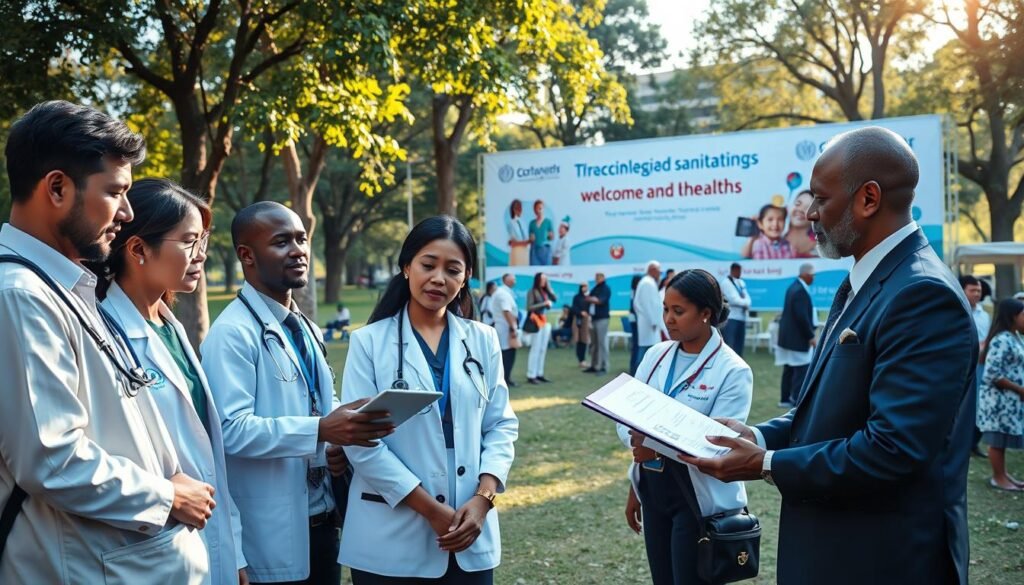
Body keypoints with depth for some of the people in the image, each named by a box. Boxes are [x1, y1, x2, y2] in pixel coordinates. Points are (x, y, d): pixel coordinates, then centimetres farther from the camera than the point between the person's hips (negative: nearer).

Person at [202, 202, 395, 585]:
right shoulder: (232, 333, -14)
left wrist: (340, 444, -1)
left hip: (323, 519, 8)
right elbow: (231, 429, -23)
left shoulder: (306, 329, 14)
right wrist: (321, 430, -29)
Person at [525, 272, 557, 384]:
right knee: (535, 349, -8)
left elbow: (554, 299, 2)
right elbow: (529, 307, -13)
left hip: (545, 321, 7)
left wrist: (548, 286, 2)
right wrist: (544, 303, -15)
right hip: (536, 321, -7)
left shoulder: (545, 291, 11)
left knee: (543, 349, 8)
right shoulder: (532, 292, -6)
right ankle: (531, 376, -6)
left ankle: (539, 374, 14)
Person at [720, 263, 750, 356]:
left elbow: (746, 297, 10)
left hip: (741, 317, 8)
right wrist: (745, 303, -5)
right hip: (730, 318, -8)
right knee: (729, 346, -10)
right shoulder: (726, 283, -7)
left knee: (739, 344, 11)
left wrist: (746, 304, -11)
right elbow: (733, 299, -15)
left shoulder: (741, 283, 17)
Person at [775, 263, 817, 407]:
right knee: (802, 369, -6)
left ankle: (785, 399, 18)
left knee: (790, 369, 13)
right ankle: (797, 400, -6)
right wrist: (811, 336, -16)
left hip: (789, 336, 10)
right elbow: (802, 317, -22)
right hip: (797, 338, -10)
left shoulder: (794, 287, 12)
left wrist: (810, 332, 18)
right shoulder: (800, 291, -20)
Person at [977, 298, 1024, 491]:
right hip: (1000, 398, -9)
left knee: (1003, 439, 17)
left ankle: (1003, 473, 26)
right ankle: (998, 478, 12)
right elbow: (992, 375, -24)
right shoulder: (1002, 340, -21)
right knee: (998, 439, 2)